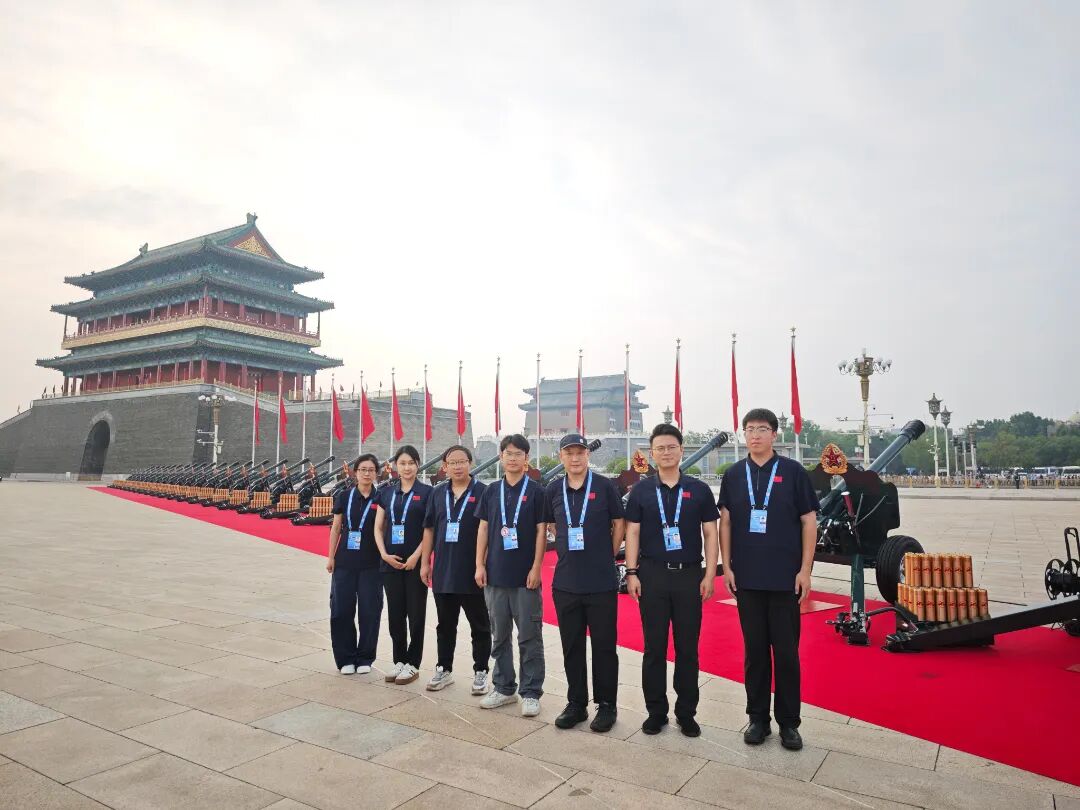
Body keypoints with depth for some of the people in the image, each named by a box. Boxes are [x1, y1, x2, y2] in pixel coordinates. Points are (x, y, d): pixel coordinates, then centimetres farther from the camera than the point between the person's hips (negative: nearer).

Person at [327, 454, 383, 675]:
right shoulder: (344, 497, 2)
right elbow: (336, 528, 7)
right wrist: (331, 557, 5)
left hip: (371, 564, -1)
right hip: (345, 561, 1)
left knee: (369, 610, 3)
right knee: (341, 609, 4)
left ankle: (365, 658, 18)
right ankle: (345, 658, 18)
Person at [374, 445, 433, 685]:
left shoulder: (426, 493, -3)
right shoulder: (386, 493, 8)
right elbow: (378, 527, 9)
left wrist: (416, 557, -13)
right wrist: (384, 554, -4)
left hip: (415, 562, -3)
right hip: (391, 562, 4)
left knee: (416, 614, 3)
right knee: (395, 613, 10)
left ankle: (413, 664, 15)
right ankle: (399, 660, 23)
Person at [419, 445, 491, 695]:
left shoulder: (482, 492, -6)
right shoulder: (438, 493, 8)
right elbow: (429, 529, 12)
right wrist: (425, 562, 8)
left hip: (472, 573, -4)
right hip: (443, 572, 5)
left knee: (480, 626, 7)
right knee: (445, 625, 17)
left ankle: (480, 673, 19)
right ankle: (444, 670, 30)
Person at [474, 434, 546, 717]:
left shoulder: (536, 492, -3)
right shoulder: (491, 491, 7)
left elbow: (541, 532, -4)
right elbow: (483, 529, 9)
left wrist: (536, 568, -10)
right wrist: (479, 565, 2)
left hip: (525, 576, -4)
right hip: (495, 574, 4)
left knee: (529, 636, 2)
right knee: (499, 635, 13)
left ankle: (531, 693, 13)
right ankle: (503, 687, 26)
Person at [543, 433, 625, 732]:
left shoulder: (604, 486, -4)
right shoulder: (553, 490, 4)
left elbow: (619, 524, 4)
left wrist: (606, 557, 5)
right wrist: (568, 551, 11)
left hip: (602, 582, -3)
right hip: (565, 582, 3)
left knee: (604, 645, 6)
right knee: (572, 646, 12)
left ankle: (606, 705, 20)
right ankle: (576, 704, 25)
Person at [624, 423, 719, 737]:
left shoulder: (699, 489, 4)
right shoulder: (640, 490, 4)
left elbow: (710, 534, 4)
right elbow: (632, 533, 4)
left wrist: (709, 575, -3)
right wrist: (631, 573, -3)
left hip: (690, 575, 0)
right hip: (652, 575, 0)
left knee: (688, 648, 8)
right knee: (654, 647, 7)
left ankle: (686, 713, 21)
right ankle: (656, 711, 20)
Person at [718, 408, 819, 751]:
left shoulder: (793, 471, -1)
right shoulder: (733, 474, 5)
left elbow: (809, 521, -1)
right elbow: (725, 522, 6)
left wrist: (805, 570, -6)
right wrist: (727, 566, 1)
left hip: (786, 578, -2)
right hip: (746, 578, 2)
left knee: (786, 651, 6)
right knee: (754, 650, 10)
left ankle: (788, 722, 20)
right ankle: (758, 718, 22)